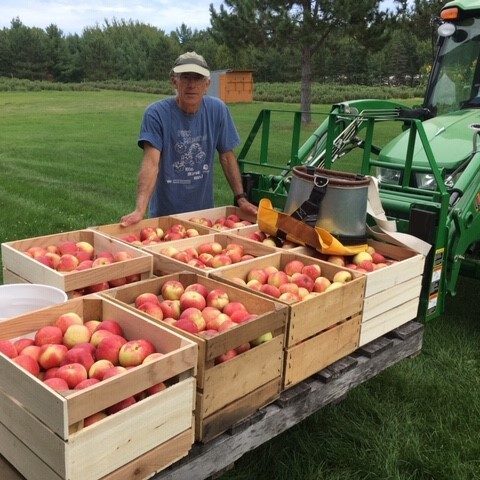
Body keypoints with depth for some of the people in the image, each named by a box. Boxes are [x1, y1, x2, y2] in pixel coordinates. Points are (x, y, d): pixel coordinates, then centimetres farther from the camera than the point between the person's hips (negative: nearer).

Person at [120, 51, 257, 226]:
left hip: (204, 210, 3)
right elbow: (151, 163, -25)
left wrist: (241, 198, -2)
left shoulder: (218, 110, -5)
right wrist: (139, 210, -35)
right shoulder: (156, 113, -16)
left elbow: (227, 157, 2)